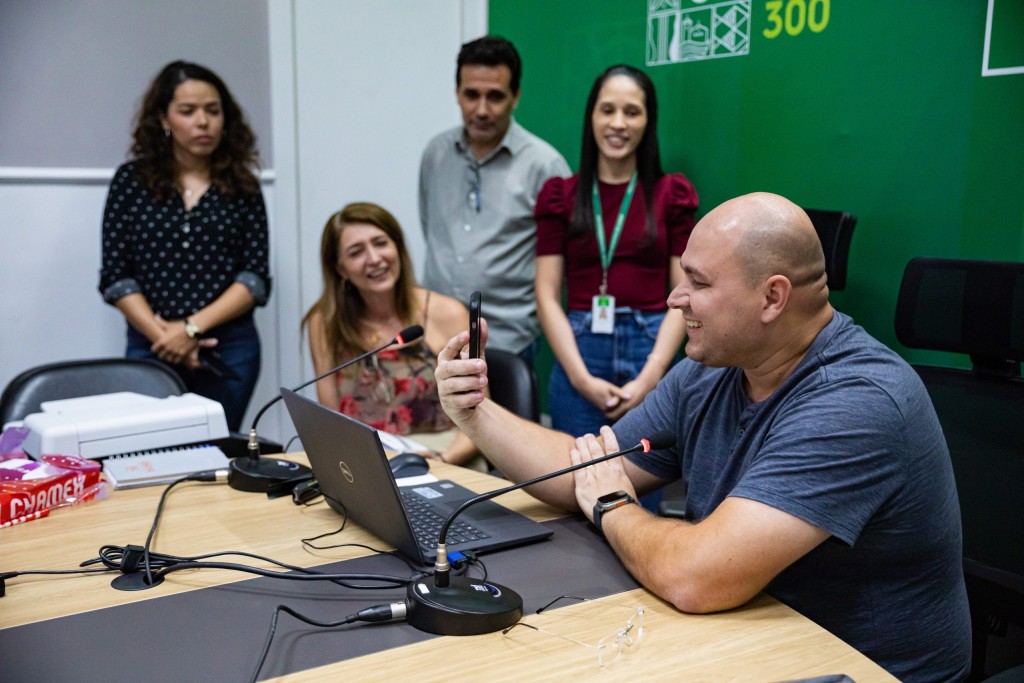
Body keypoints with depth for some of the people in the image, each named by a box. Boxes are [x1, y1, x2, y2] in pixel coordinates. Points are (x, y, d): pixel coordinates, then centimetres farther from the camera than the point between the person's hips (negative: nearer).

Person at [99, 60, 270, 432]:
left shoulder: (242, 185, 5)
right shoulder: (131, 180, 4)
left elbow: (256, 277, -2)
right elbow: (116, 277, 1)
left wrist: (192, 327, -11)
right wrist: (160, 334, -11)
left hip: (230, 349, 0)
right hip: (150, 348, 0)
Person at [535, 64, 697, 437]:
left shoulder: (671, 193, 4)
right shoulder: (561, 195, 5)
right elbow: (547, 296, 0)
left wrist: (649, 377, -11)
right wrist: (583, 379, -10)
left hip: (653, 351, 0)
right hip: (579, 353, 1)